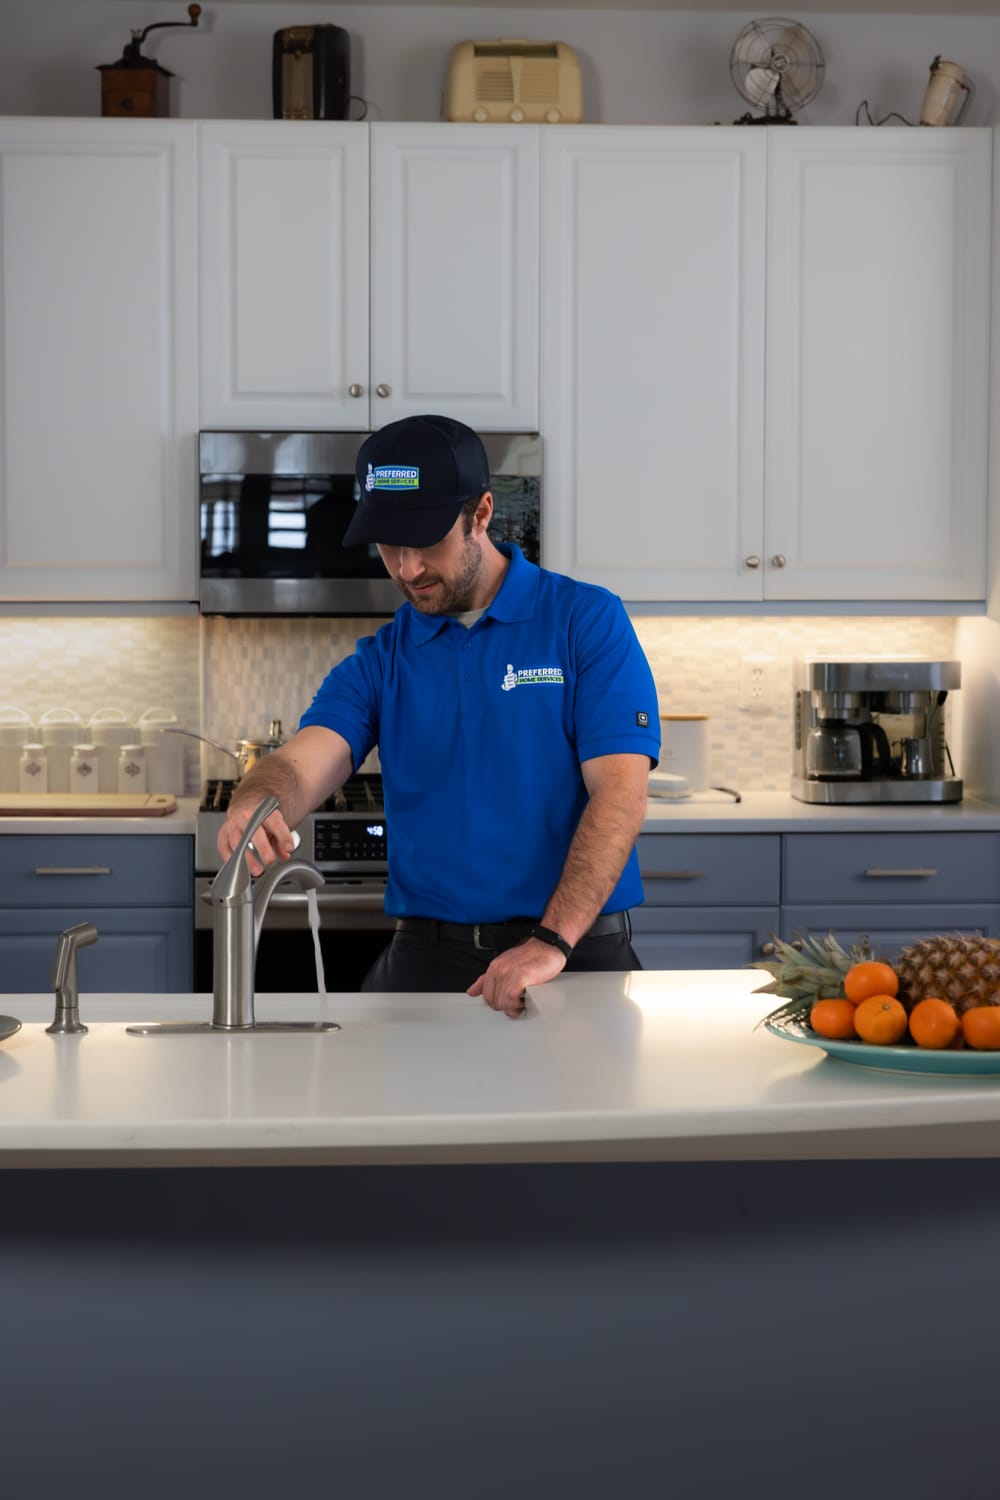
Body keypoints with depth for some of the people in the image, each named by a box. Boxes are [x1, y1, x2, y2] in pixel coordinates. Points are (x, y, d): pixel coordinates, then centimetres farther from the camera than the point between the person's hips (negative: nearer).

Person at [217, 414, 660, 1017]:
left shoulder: (587, 622, -2)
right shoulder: (380, 660, 9)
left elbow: (620, 797, -11)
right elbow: (304, 763, -7)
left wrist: (550, 942, -23)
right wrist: (256, 806, -33)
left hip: (575, 954, -2)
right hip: (425, 956, 3)